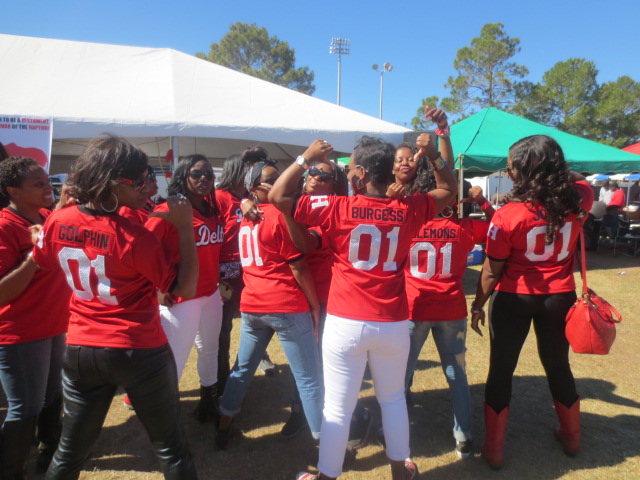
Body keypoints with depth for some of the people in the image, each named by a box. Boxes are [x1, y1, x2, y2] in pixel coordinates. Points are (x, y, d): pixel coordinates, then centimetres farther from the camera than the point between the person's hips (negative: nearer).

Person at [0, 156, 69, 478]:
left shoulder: (49, 218, 4)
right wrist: (34, 254, -31)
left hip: (56, 326, 8)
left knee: (53, 398, 22)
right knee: (26, 409, 6)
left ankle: (51, 454, 42)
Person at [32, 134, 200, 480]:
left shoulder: (57, 222, -6)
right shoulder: (135, 237, -22)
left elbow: (41, 263, 15)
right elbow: (185, 288, -15)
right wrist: (185, 226, -17)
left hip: (80, 351, 6)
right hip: (139, 353, -5)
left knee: (69, 451, 24)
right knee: (170, 447, 14)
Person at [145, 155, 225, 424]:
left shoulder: (214, 211, 6)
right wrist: (158, 288, -18)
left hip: (212, 294, 7)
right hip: (181, 297, -7)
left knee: (209, 350, 21)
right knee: (174, 360, 2)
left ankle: (209, 400, 41)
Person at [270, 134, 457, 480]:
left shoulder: (338, 208, -10)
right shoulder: (408, 210, -1)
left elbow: (278, 196, -6)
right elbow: (449, 191, 17)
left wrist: (305, 159, 0)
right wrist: (433, 156, 9)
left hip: (346, 323, -3)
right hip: (393, 324, 4)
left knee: (337, 408, 10)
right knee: (393, 398, 24)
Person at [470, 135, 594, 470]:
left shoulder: (508, 216, -22)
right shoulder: (579, 198, -10)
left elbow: (492, 271, -14)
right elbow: (580, 181, 18)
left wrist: (478, 305, -1)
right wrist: (558, 167, 7)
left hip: (514, 300, -4)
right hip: (560, 296, 5)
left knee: (501, 370, 11)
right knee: (558, 366, 24)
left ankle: (493, 449, 24)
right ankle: (572, 436, 46)